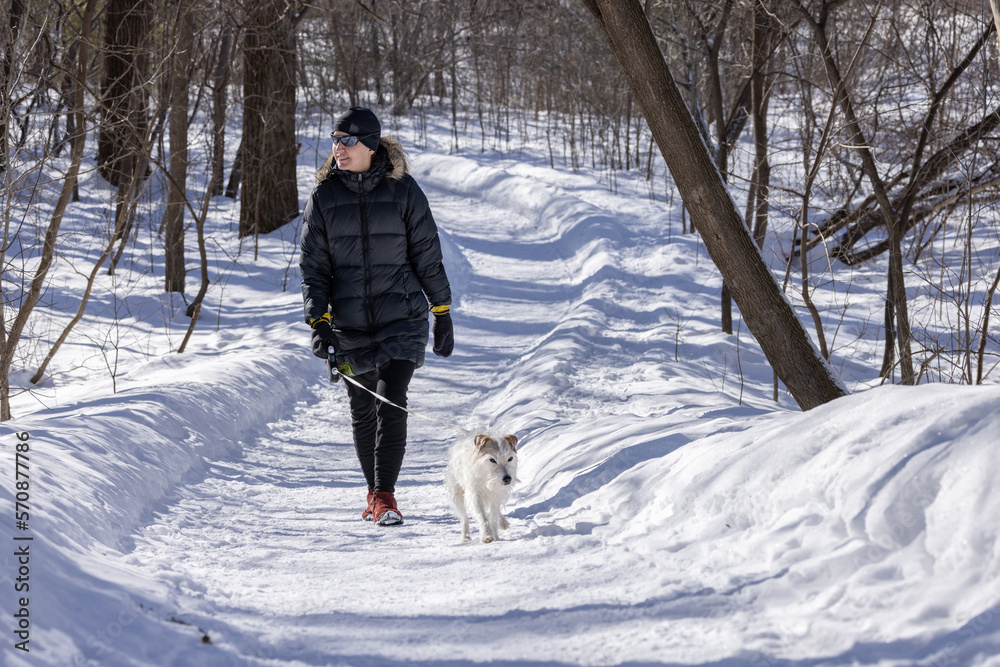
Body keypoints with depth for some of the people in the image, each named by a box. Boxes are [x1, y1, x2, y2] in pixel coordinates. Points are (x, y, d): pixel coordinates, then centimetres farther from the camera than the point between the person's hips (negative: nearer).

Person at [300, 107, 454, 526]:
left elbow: (427, 254, 3)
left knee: (391, 401, -16)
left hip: (401, 318, -3)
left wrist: (442, 313, 4)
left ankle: (386, 496, -10)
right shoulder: (324, 196, 2)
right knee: (362, 411, 11)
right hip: (349, 324, 3)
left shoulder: (403, 190, -3)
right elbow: (313, 264, 4)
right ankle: (374, 492, 28)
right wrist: (319, 321, -7)